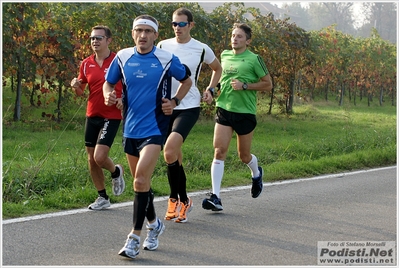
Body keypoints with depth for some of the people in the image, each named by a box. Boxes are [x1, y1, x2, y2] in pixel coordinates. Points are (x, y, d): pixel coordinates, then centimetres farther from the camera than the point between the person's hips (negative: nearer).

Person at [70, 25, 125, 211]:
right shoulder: (86, 64, 6)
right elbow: (80, 92, 13)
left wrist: (123, 99, -18)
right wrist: (75, 86, -9)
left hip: (111, 116, -5)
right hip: (92, 116, 6)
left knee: (99, 157, -16)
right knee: (91, 159, 8)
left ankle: (116, 171, 19)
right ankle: (103, 197, 24)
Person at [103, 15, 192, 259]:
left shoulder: (167, 59, -4)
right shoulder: (123, 57, 4)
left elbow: (187, 80, 12)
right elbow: (108, 83, 15)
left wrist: (174, 102, -2)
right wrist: (109, 95, -7)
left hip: (154, 128, -4)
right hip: (130, 128, 4)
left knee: (141, 180, -17)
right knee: (140, 182, 13)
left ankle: (135, 237, -10)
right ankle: (154, 224, 36)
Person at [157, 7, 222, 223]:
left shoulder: (201, 49, -1)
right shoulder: (163, 46, 4)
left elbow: (217, 69, 18)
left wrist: (210, 89, 5)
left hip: (188, 108, -3)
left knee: (169, 153, -21)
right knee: (175, 158, 9)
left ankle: (175, 199, -3)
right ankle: (183, 201, 26)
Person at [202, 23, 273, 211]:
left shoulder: (254, 59, -7)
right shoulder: (224, 56, 8)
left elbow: (268, 84, -4)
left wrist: (245, 85, -14)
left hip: (245, 112, -3)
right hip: (224, 109, 3)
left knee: (244, 155, 10)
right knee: (219, 151, -11)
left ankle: (256, 174, 46)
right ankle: (215, 197, -13)